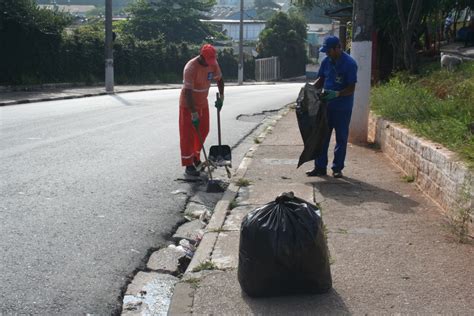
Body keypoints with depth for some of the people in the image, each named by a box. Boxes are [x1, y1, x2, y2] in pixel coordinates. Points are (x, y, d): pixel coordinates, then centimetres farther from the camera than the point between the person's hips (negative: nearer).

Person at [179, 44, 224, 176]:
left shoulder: (213, 64, -8)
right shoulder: (191, 68, -29)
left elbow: (219, 79, 11)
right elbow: (188, 92, -32)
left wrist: (221, 96, 1)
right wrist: (193, 113, -33)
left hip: (202, 103, 7)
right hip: (188, 104, -7)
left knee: (203, 131, 11)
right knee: (187, 135, -4)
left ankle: (196, 158, 28)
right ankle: (188, 165, 0)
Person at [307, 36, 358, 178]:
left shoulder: (349, 63, -16)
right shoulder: (326, 61, 3)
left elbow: (351, 88, -18)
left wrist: (336, 94, -31)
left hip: (343, 107, -6)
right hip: (327, 105, 6)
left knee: (341, 138, 6)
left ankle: (337, 168, 16)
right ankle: (320, 167, 16)